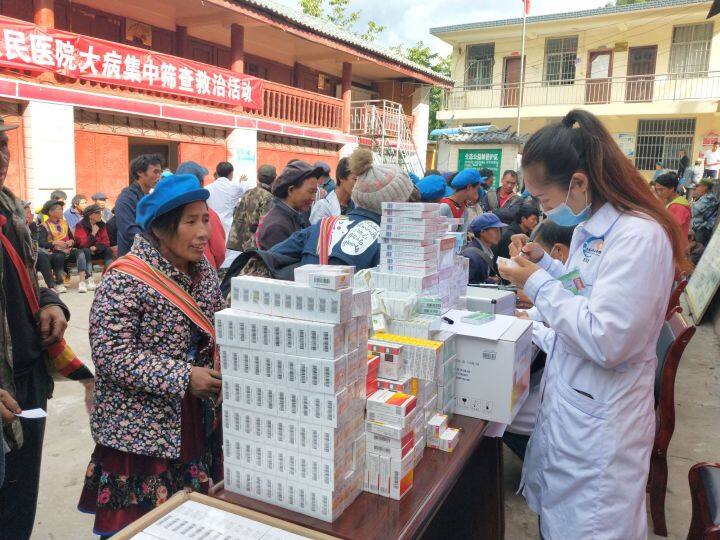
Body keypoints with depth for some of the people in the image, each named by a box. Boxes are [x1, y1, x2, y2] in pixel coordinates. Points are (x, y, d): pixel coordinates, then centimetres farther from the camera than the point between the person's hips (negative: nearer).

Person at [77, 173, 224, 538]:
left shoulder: (202, 269, 4)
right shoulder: (126, 279, -17)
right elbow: (111, 354, -20)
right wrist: (182, 377, -24)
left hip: (196, 424, 6)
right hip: (141, 428, -6)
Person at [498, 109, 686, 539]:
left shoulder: (638, 236, -25)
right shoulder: (592, 227, 6)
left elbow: (606, 341, -29)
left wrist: (538, 284, -21)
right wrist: (544, 262, 4)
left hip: (599, 420, -9)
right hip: (568, 401, 9)